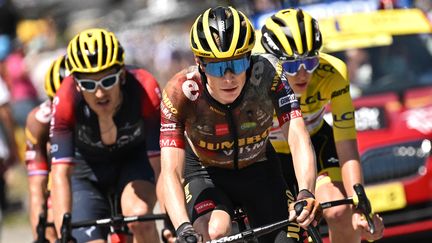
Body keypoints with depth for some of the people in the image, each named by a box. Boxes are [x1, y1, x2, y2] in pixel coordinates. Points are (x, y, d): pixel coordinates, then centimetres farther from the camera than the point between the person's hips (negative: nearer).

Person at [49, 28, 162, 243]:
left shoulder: (145, 90, -34)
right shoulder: (65, 101, -33)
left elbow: (161, 161, -33)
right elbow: (60, 174, -35)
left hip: (135, 159, -1)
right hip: (88, 170, 1)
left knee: (139, 216, -29)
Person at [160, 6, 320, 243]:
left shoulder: (267, 74, -30)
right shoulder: (181, 92, -32)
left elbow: (298, 139, -36)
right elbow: (171, 172, -37)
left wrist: (306, 193, -55)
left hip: (258, 170, 2)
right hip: (205, 173, -2)